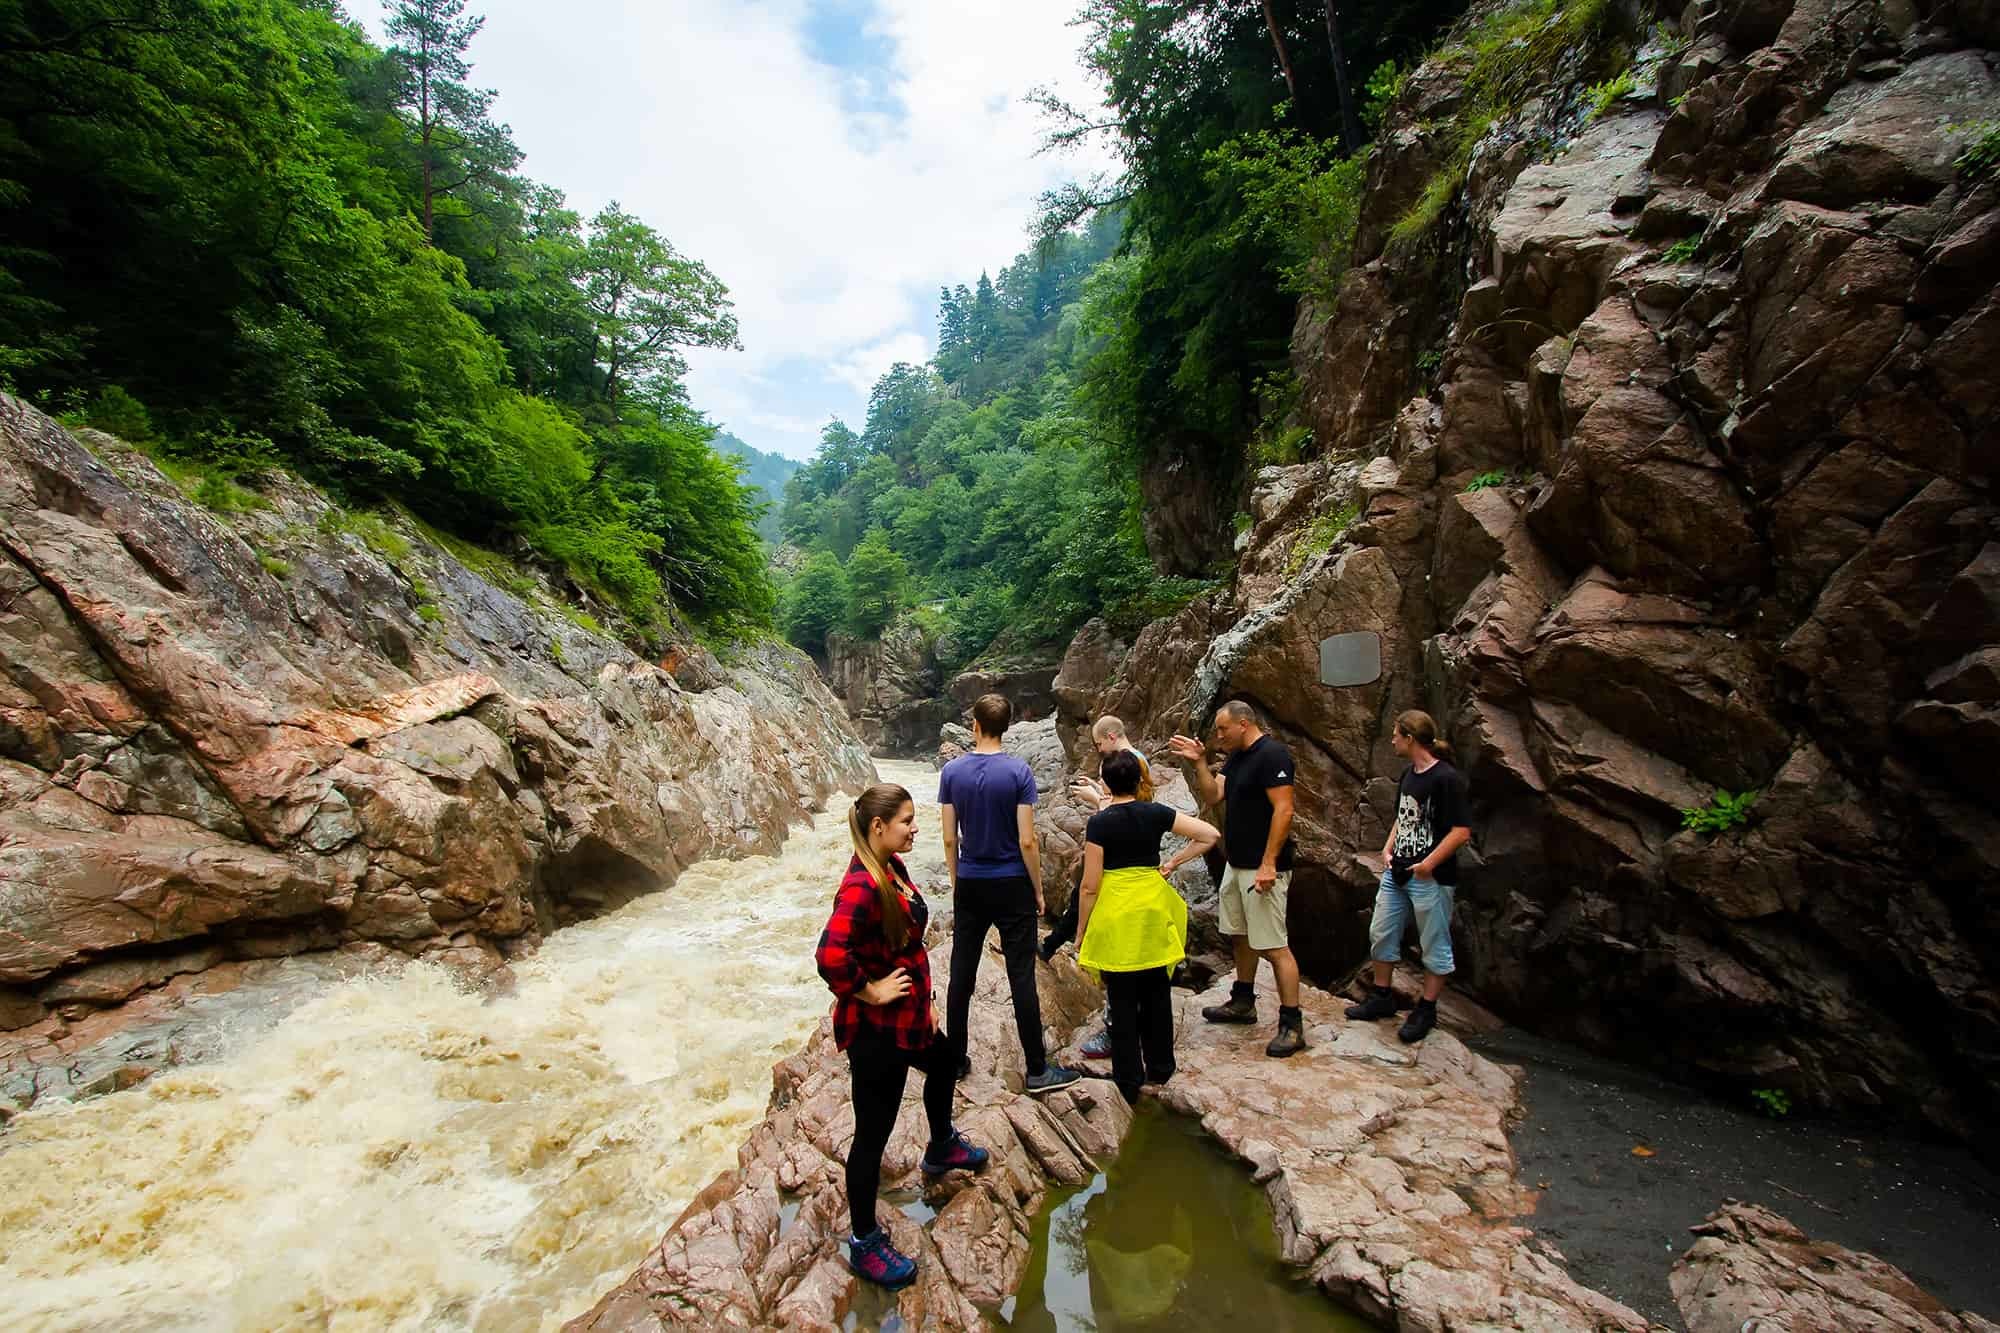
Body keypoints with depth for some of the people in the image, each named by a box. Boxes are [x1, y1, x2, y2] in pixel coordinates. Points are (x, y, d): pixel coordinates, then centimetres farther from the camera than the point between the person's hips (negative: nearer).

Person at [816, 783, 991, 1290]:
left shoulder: (894, 868, 0)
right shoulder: (861, 886, -29)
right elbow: (831, 957, -42)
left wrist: (924, 999, 13)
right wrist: (869, 992, -25)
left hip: (908, 1016, 10)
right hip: (876, 1029, -10)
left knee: (943, 1063, 32)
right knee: (872, 1132, 6)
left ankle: (941, 1149, 59)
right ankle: (865, 1243, 26)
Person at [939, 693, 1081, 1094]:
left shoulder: (952, 771, -4)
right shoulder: (1018, 772, -12)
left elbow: (950, 839, 0)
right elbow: (1027, 841, -13)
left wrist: (956, 883, 13)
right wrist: (1038, 891, -1)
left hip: (969, 886, 3)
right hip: (1012, 887, -3)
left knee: (962, 975, 12)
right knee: (1022, 978, 3)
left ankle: (955, 1060, 25)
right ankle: (1037, 1071, 12)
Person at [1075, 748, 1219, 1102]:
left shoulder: (1099, 823, -13)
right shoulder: (1156, 813, -3)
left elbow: (1089, 886, -12)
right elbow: (1210, 835, -3)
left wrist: (1081, 930, 0)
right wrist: (1173, 863, 3)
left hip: (1115, 917, -3)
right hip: (1153, 913, 4)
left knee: (1123, 1001, 7)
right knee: (1156, 993, 18)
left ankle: (1128, 1081, 18)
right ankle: (1160, 1066, 32)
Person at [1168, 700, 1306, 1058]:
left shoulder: (1272, 754, -16)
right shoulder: (1235, 758, 12)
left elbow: (1283, 810, -22)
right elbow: (1211, 797, 7)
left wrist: (1268, 864, -24)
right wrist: (1199, 762, -6)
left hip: (1262, 868, -10)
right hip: (1236, 863, 10)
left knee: (1274, 946, -5)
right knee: (1240, 935, 19)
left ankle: (1292, 1025, 4)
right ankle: (1242, 1002, 34)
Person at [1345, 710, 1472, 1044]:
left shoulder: (1447, 778, -16)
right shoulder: (1408, 775, 9)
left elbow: (1461, 831, -20)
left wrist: (1428, 864, -19)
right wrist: (1388, 849, 8)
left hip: (1431, 877, -9)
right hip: (1397, 872, 9)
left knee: (1435, 945, 8)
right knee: (1381, 934, 14)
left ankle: (1426, 1010, 21)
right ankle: (1382, 997, 29)